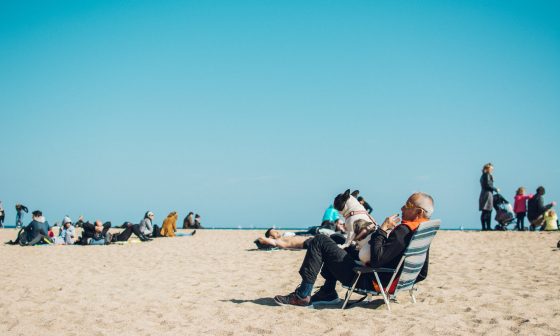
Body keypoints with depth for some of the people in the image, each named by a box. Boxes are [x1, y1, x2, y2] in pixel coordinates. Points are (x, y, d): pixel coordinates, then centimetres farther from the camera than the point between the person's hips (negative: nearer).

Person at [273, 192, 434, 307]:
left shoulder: (403, 231, -24)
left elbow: (376, 260, -29)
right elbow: (422, 274, 11)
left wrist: (383, 229, -20)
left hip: (367, 280, -10)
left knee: (319, 242, -6)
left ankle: (302, 295, -4)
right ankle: (328, 292, 22)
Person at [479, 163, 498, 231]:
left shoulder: (483, 175, 20)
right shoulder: (487, 175, -9)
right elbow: (487, 185, -16)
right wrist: (495, 189, -7)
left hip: (483, 194, 10)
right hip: (487, 194, -10)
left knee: (484, 213, 7)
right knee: (488, 211, -11)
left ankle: (484, 227, 8)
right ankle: (488, 227, -14)